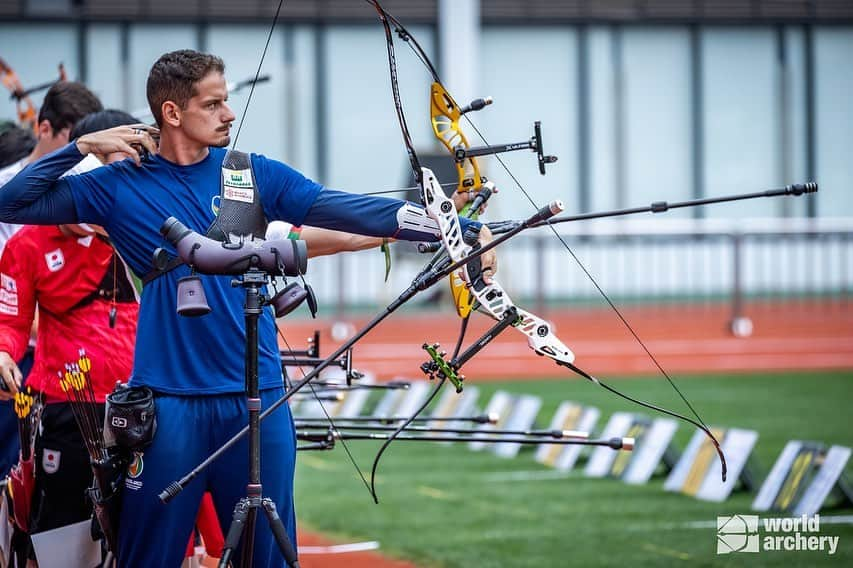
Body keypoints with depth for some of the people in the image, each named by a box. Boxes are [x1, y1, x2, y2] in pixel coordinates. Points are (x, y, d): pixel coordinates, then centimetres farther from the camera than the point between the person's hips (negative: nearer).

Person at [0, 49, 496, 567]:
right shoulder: (119, 187, 2)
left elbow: (351, 212, -3)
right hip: (171, 401, -2)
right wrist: (81, 147, -6)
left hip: (259, 397, 2)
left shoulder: (256, 175, 6)